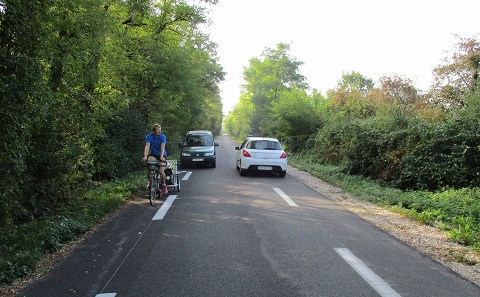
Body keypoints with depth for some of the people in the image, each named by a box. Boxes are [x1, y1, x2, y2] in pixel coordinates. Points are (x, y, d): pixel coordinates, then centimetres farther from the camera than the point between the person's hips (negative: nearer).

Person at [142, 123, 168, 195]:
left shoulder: (163, 137, -16)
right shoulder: (149, 136, -13)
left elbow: (162, 147, -28)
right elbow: (147, 146, -23)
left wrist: (161, 156, -44)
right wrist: (145, 156, -38)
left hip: (161, 155, -1)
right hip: (153, 154, 1)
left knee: (161, 171, -18)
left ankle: (164, 185, 9)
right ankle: (150, 180, -1)